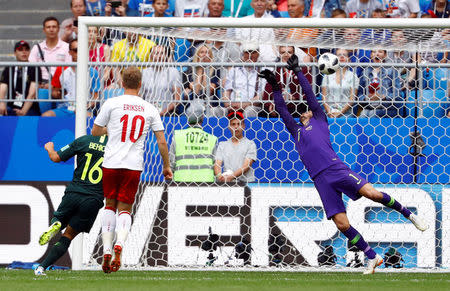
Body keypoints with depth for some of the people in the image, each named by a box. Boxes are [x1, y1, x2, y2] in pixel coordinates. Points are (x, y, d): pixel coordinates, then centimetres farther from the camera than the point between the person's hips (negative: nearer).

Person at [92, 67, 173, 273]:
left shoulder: (112, 103, -1)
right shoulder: (150, 109, 5)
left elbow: (95, 132, 7)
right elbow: (162, 142, 5)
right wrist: (166, 166, 17)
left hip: (111, 163, -1)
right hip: (134, 166, 1)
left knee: (110, 205, 15)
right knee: (125, 209, 7)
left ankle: (107, 249, 4)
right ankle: (119, 244, -20)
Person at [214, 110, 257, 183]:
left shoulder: (250, 144, 10)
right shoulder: (222, 145, 20)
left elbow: (246, 166, -2)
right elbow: (217, 164, 9)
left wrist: (232, 176, -16)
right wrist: (219, 176, -14)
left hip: (245, 182, -3)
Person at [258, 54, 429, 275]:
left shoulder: (319, 120, 19)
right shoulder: (296, 131, 27)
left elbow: (310, 94, 18)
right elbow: (282, 110, 31)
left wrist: (297, 71, 23)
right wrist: (275, 87, 30)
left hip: (336, 169, -3)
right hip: (321, 180, 3)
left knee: (371, 193, -23)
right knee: (342, 224, -8)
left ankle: (407, 213, -2)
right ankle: (372, 257, 0)